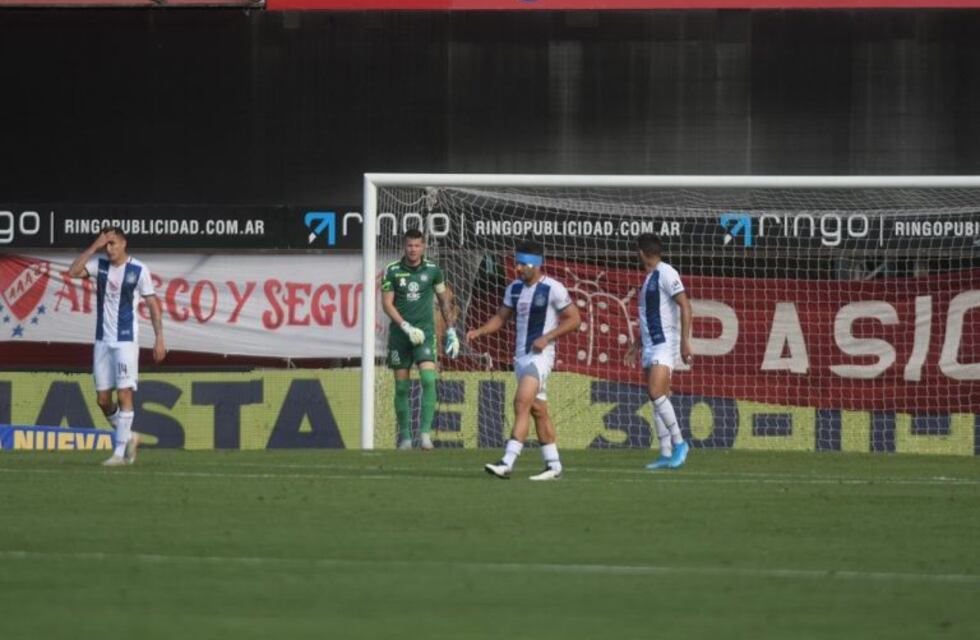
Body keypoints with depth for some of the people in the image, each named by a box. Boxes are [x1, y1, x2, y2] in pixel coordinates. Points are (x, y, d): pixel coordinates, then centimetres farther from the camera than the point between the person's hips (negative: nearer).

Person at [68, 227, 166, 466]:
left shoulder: (138, 270, -6)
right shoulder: (100, 265, 4)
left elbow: (153, 305, -2)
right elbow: (73, 271, -12)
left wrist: (159, 339, -7)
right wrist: (94, 247, -15)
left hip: (126, 340, -5)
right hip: (103, 340, 5)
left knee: (124, 394, -9)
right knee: (103, 399, 5)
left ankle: (121, 451, -6)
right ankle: (128, 437, 26)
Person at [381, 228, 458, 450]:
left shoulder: (433, 270, 3)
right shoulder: (392, 271, 0)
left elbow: (444, 301, 14)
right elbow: (387, 303, -3)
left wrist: (451, 332, 12)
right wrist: (407, 327, -14)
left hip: (425, 332, 0)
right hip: (399, 333, 0)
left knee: (428, 378, -18)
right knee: (402, 386, 3)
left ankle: (425, 432, -19)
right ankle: (404, 435, 14)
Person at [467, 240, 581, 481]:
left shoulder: (553, 289, -10)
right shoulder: (514, 288, 10)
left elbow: (574, 319, -7)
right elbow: (502, 317, 17)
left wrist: (547, 337, -17)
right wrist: (479, 331, 0)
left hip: (540, 354, -8)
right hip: (521, 356, 8)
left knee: (522, 403, -19)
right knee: (538, 410, 11)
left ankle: (507, 462, -26)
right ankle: (553, 465, 18)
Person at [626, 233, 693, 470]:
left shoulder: (666, 274, -10)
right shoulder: (649, 278, 19)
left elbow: (685, 306, -16)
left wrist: (685, 341, -22)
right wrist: (635, 347, 29)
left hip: (665, 344, -9)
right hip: (651, 345, 9)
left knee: (656, 393, -20)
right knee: (656, 398, 5)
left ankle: (679, 442, -11)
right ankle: (666, 455, 5)